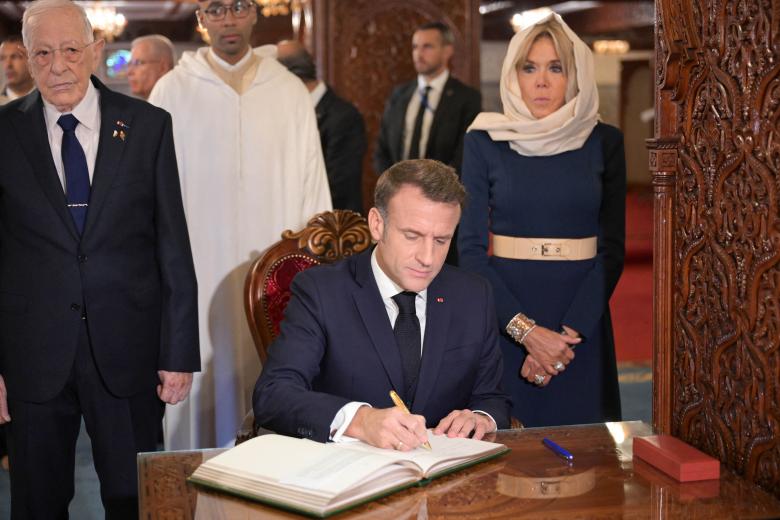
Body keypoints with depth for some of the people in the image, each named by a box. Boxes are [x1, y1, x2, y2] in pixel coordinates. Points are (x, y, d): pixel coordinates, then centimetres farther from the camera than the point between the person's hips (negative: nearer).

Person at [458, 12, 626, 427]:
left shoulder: (604, 142, 2)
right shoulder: (484, 141, 0)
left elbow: (612, 249, 0)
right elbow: (470, 248, -4)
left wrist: (569, 332, -12)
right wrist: (526, 331, -14)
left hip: (583, 317, 1)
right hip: (503, 316, -1)